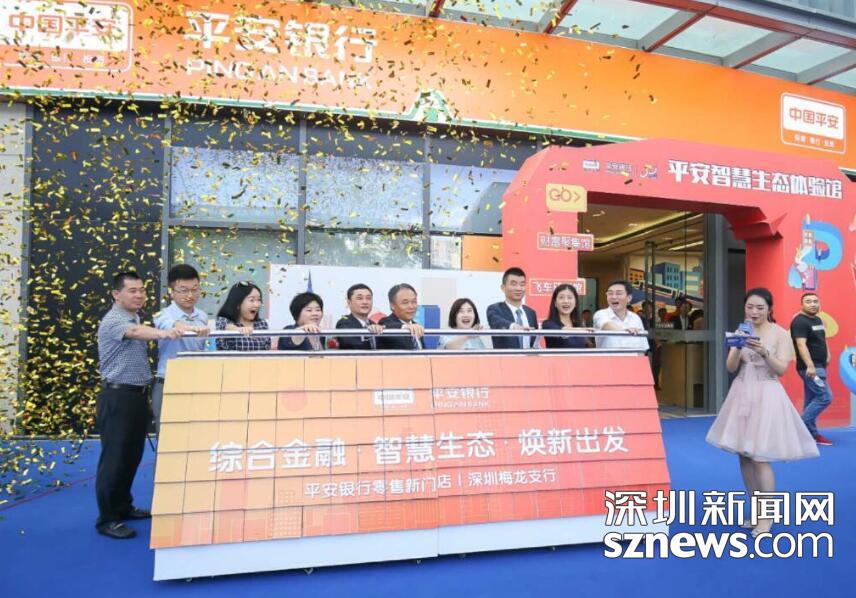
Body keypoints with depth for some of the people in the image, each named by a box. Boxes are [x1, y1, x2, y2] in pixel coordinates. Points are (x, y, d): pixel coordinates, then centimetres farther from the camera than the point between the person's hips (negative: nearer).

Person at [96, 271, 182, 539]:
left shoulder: (138, 318, 13)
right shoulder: (113, 320, -14)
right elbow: (135, 332, -38)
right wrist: (163, 333, -56)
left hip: (139, 395, 8)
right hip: (118, 397, -8)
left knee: (133, 455, 15)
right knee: (114, 457, -2)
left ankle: (123, 507, 29)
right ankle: (107, 519, 9)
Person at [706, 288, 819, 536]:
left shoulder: (780, 334, -4)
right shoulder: (741, 331, 6)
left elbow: (782, 369, -10)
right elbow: (731, 367, 2)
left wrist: (764, 352, -25)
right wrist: (738, 347, -15)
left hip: (766, 396, -4)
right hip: (742, 393, 5)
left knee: (760, 457, -7)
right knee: (744, 455, 8)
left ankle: (767, 516, 8)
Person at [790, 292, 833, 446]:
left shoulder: (818, 320, 14)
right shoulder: (800, 322, -16)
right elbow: (801, 345, -26)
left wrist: (827, 354, 16)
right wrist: (810, 366, -34)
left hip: (819, 366, 9)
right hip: (810, 367, -9)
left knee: (811, 400, 11)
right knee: (825, 397, -12)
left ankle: (811, 433, 17)